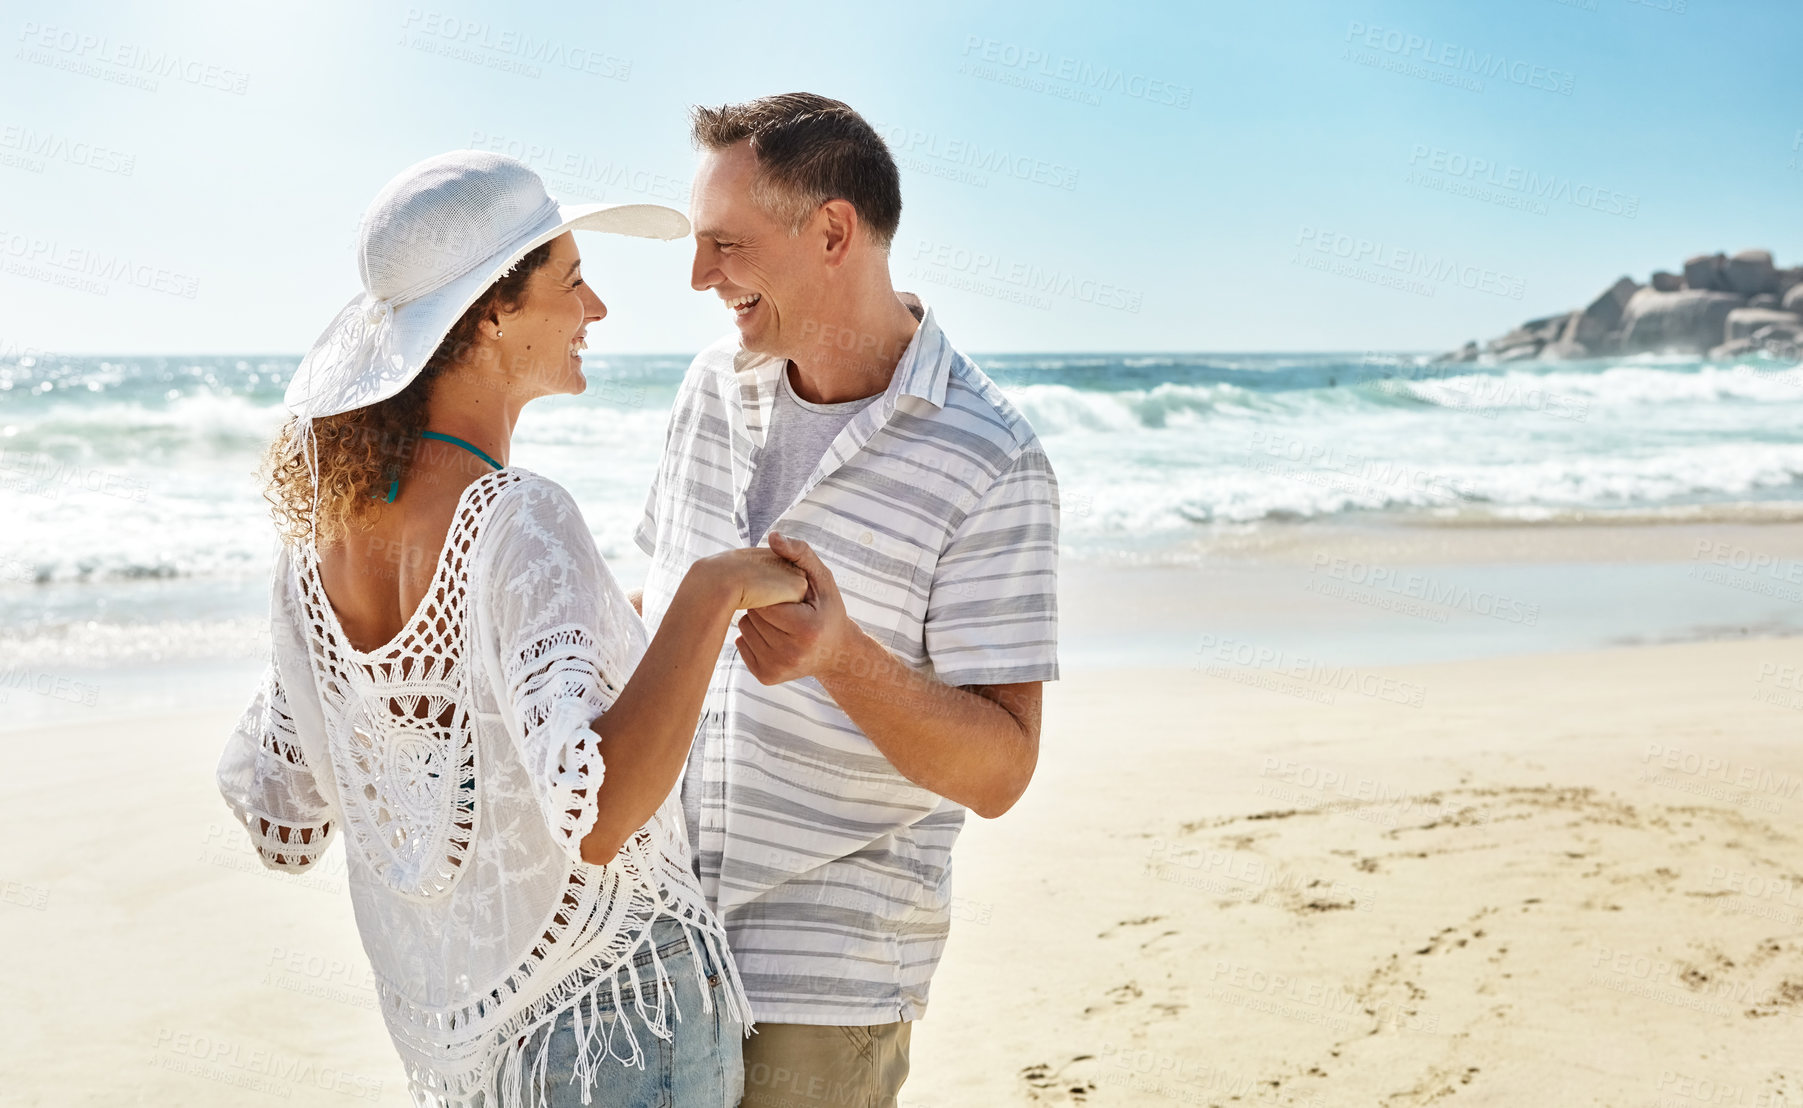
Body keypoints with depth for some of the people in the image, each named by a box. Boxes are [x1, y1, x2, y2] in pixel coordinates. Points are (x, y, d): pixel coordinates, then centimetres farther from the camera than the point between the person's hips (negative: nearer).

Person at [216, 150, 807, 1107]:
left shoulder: (319, 535, -2)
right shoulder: (517, 523, -24)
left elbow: (279, 822, 8)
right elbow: (597, 817, -37)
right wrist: (713, 589, -31)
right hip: (611, 1010, -7)